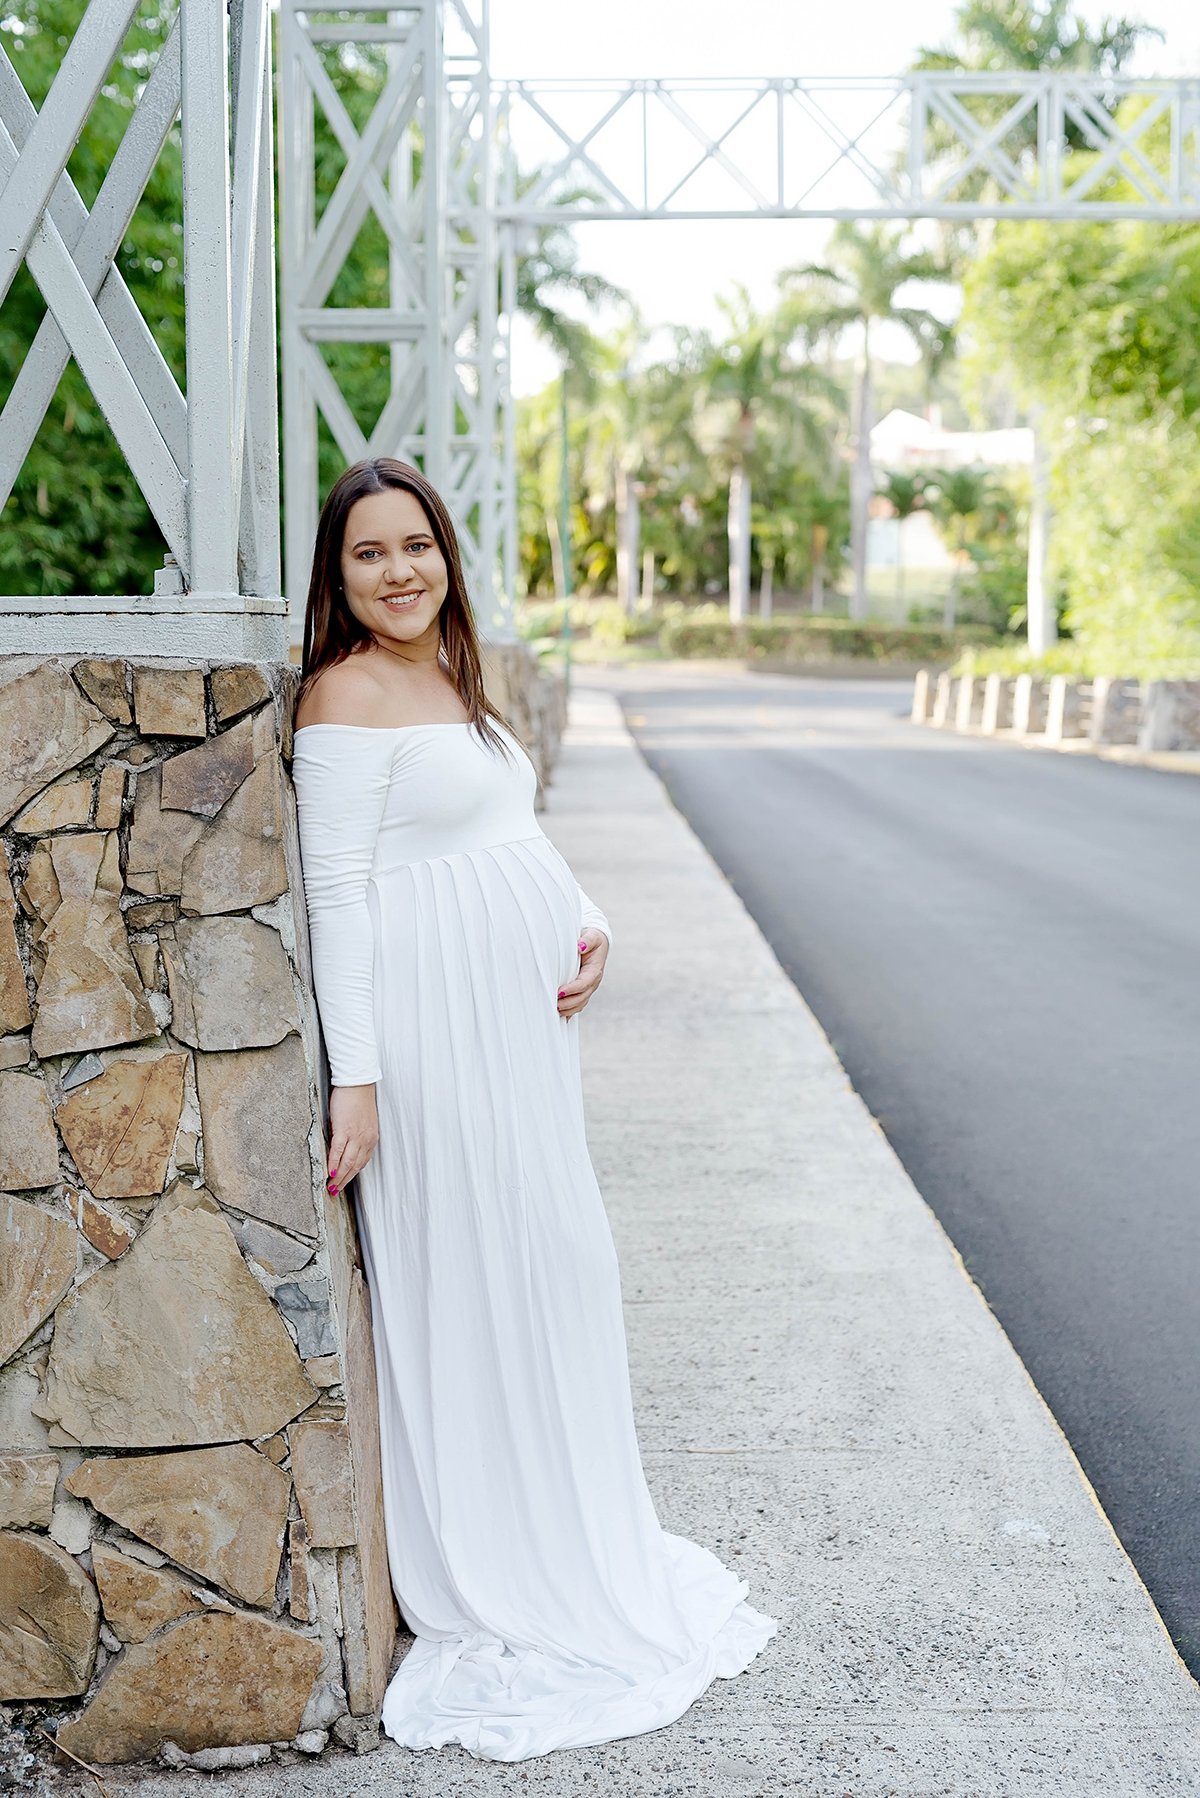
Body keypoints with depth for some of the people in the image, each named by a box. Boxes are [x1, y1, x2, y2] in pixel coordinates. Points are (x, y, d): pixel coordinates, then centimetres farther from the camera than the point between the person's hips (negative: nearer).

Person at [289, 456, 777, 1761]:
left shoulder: (452, 677, 15)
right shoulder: (347, 694, -12)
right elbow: (338, 895, -16)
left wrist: (586, 925, 2)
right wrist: (356, 1075, -21)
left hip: (518, 1020, 9)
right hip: (434, 1028, -9)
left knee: (552, 1261, 16)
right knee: (463, 1281, 1)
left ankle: (563, 1539, 34)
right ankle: (481, 1591, 17)